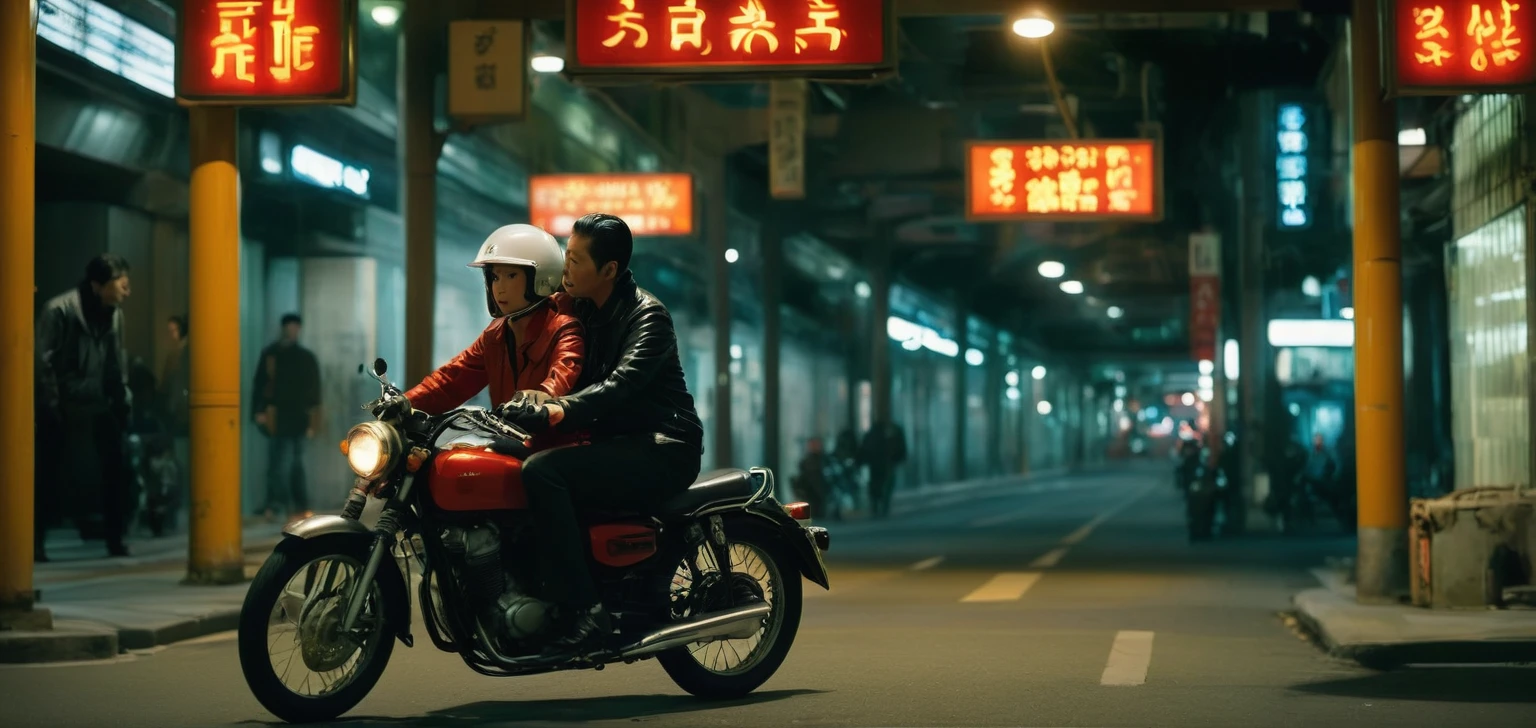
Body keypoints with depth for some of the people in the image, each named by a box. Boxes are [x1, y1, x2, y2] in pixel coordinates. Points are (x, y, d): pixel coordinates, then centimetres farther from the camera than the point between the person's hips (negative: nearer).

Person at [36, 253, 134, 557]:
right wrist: (50, 406, -14)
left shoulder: (114, 314, 4)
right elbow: (42, 361, -13)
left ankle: (115, 538, 9)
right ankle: (36, 542, 8)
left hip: (97, 406, 5)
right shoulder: (58, 311, -14)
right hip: (64, 407, -5)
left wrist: (123, 400, 5)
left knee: (117, 464, 0)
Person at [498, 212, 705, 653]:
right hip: (615, 443, 9)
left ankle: (585, 610, -31)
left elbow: (621, 386, -27)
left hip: (661, 450, -9)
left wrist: (554, 412, -42)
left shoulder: (647, 316, -11)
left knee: (541, 472, -28)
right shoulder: (583, 311, 15)